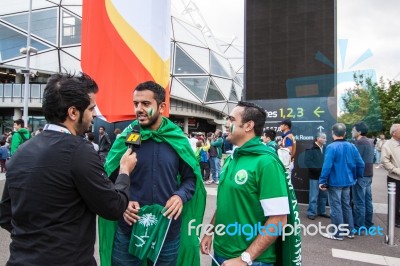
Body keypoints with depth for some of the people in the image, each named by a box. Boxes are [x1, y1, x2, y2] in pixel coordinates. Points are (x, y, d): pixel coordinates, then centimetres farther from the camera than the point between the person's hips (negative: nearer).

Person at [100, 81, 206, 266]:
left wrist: (181, 196, -15)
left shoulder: (178, 140, -4)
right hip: (128, 230, 0)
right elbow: (109, 179, 1)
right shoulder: (125, 139, -5)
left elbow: (190, 177, 4)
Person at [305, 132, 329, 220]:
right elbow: (307, 162, -15)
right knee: (314, 195, -1)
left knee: (324, 195, 13)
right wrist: (318, 169, -21)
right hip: (315, 176, -6)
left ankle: (321, 211, 26)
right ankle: (311, 213, 8)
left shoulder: (325, 149, 7)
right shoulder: (311, 149, -8)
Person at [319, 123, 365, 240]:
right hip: (347, 182, 7)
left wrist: (322, 181, -15)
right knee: (346, 206, 19)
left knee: (336, 208, 3)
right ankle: (350, 231, 28)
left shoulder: (331, 147, -18)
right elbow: (360, 164, 3)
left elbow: (327, 166, -22)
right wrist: (357, 177, 16)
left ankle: (338, 234, 11)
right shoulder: (351, 146, 1)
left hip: (334, 182, -6)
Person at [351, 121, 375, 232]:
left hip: (360, 175, -9)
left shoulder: (359, 142, -16)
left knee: (359, 202, -3)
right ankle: (368, 224, 23)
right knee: (367, 201, 14)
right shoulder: (369, 141, 12)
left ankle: (359, 227, 2)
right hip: (368, 175, 9)